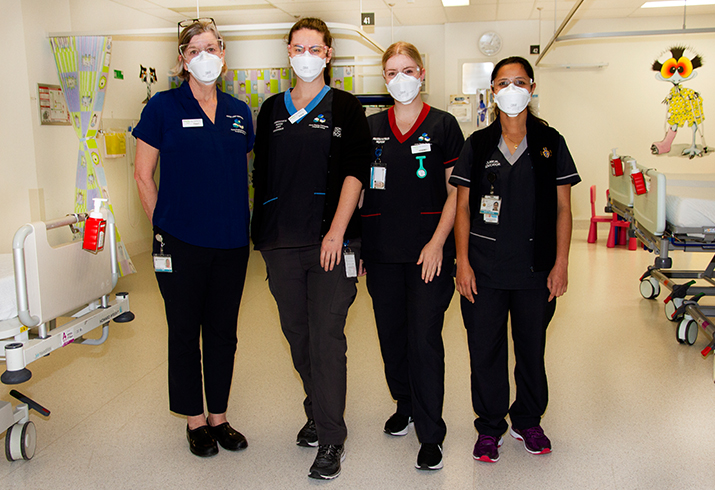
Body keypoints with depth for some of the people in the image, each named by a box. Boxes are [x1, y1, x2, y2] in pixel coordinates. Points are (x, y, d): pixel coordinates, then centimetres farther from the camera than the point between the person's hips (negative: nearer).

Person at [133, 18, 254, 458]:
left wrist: (239, 221, 10)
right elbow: (144, 175, 0)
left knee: (224, 332, 12)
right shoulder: (163, 107, -3)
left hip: (231, 241, 4)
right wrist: (163, 225, -1)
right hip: (181, 242, -3)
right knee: (185, 331, 8)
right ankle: (195, 420, 24)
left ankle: (219, 417, 27)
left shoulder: (239, 112, 9)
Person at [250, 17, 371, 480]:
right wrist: (261, 232, 10)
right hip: (281, 243, 4)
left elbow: (355, 171, -5)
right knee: (297, 334, 12)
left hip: (330, 241, -4)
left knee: (327, 337, -4)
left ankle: (331, 438, 6)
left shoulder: (345, 108, 4)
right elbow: (261, 174, 17)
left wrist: (337, 232, -14)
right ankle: (318, 412, 32)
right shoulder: (272, 110, 14)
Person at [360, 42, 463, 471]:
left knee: (425, 338, -4)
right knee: (391, 333, 13)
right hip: (381, 251, 4)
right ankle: (405, 404, 36)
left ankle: (431, 432, 9)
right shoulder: (371, 127, 9)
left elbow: (456, 192, -1)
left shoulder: (443, 125, 0)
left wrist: (437, 243, -11)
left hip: (428, 251, -3)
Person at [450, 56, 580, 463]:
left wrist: (561, 262, -3)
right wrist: (463, 261, -4)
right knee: (485, 349, 6)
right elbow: (463, 207, 3)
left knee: (532, 348, 12)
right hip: (485, 269, 0)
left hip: (536, 269, 0)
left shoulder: (550, 143, 3)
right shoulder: (478, 145, 3)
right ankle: (490, 427, 24)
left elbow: (563, 208, 3)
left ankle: (528, 421, 33)